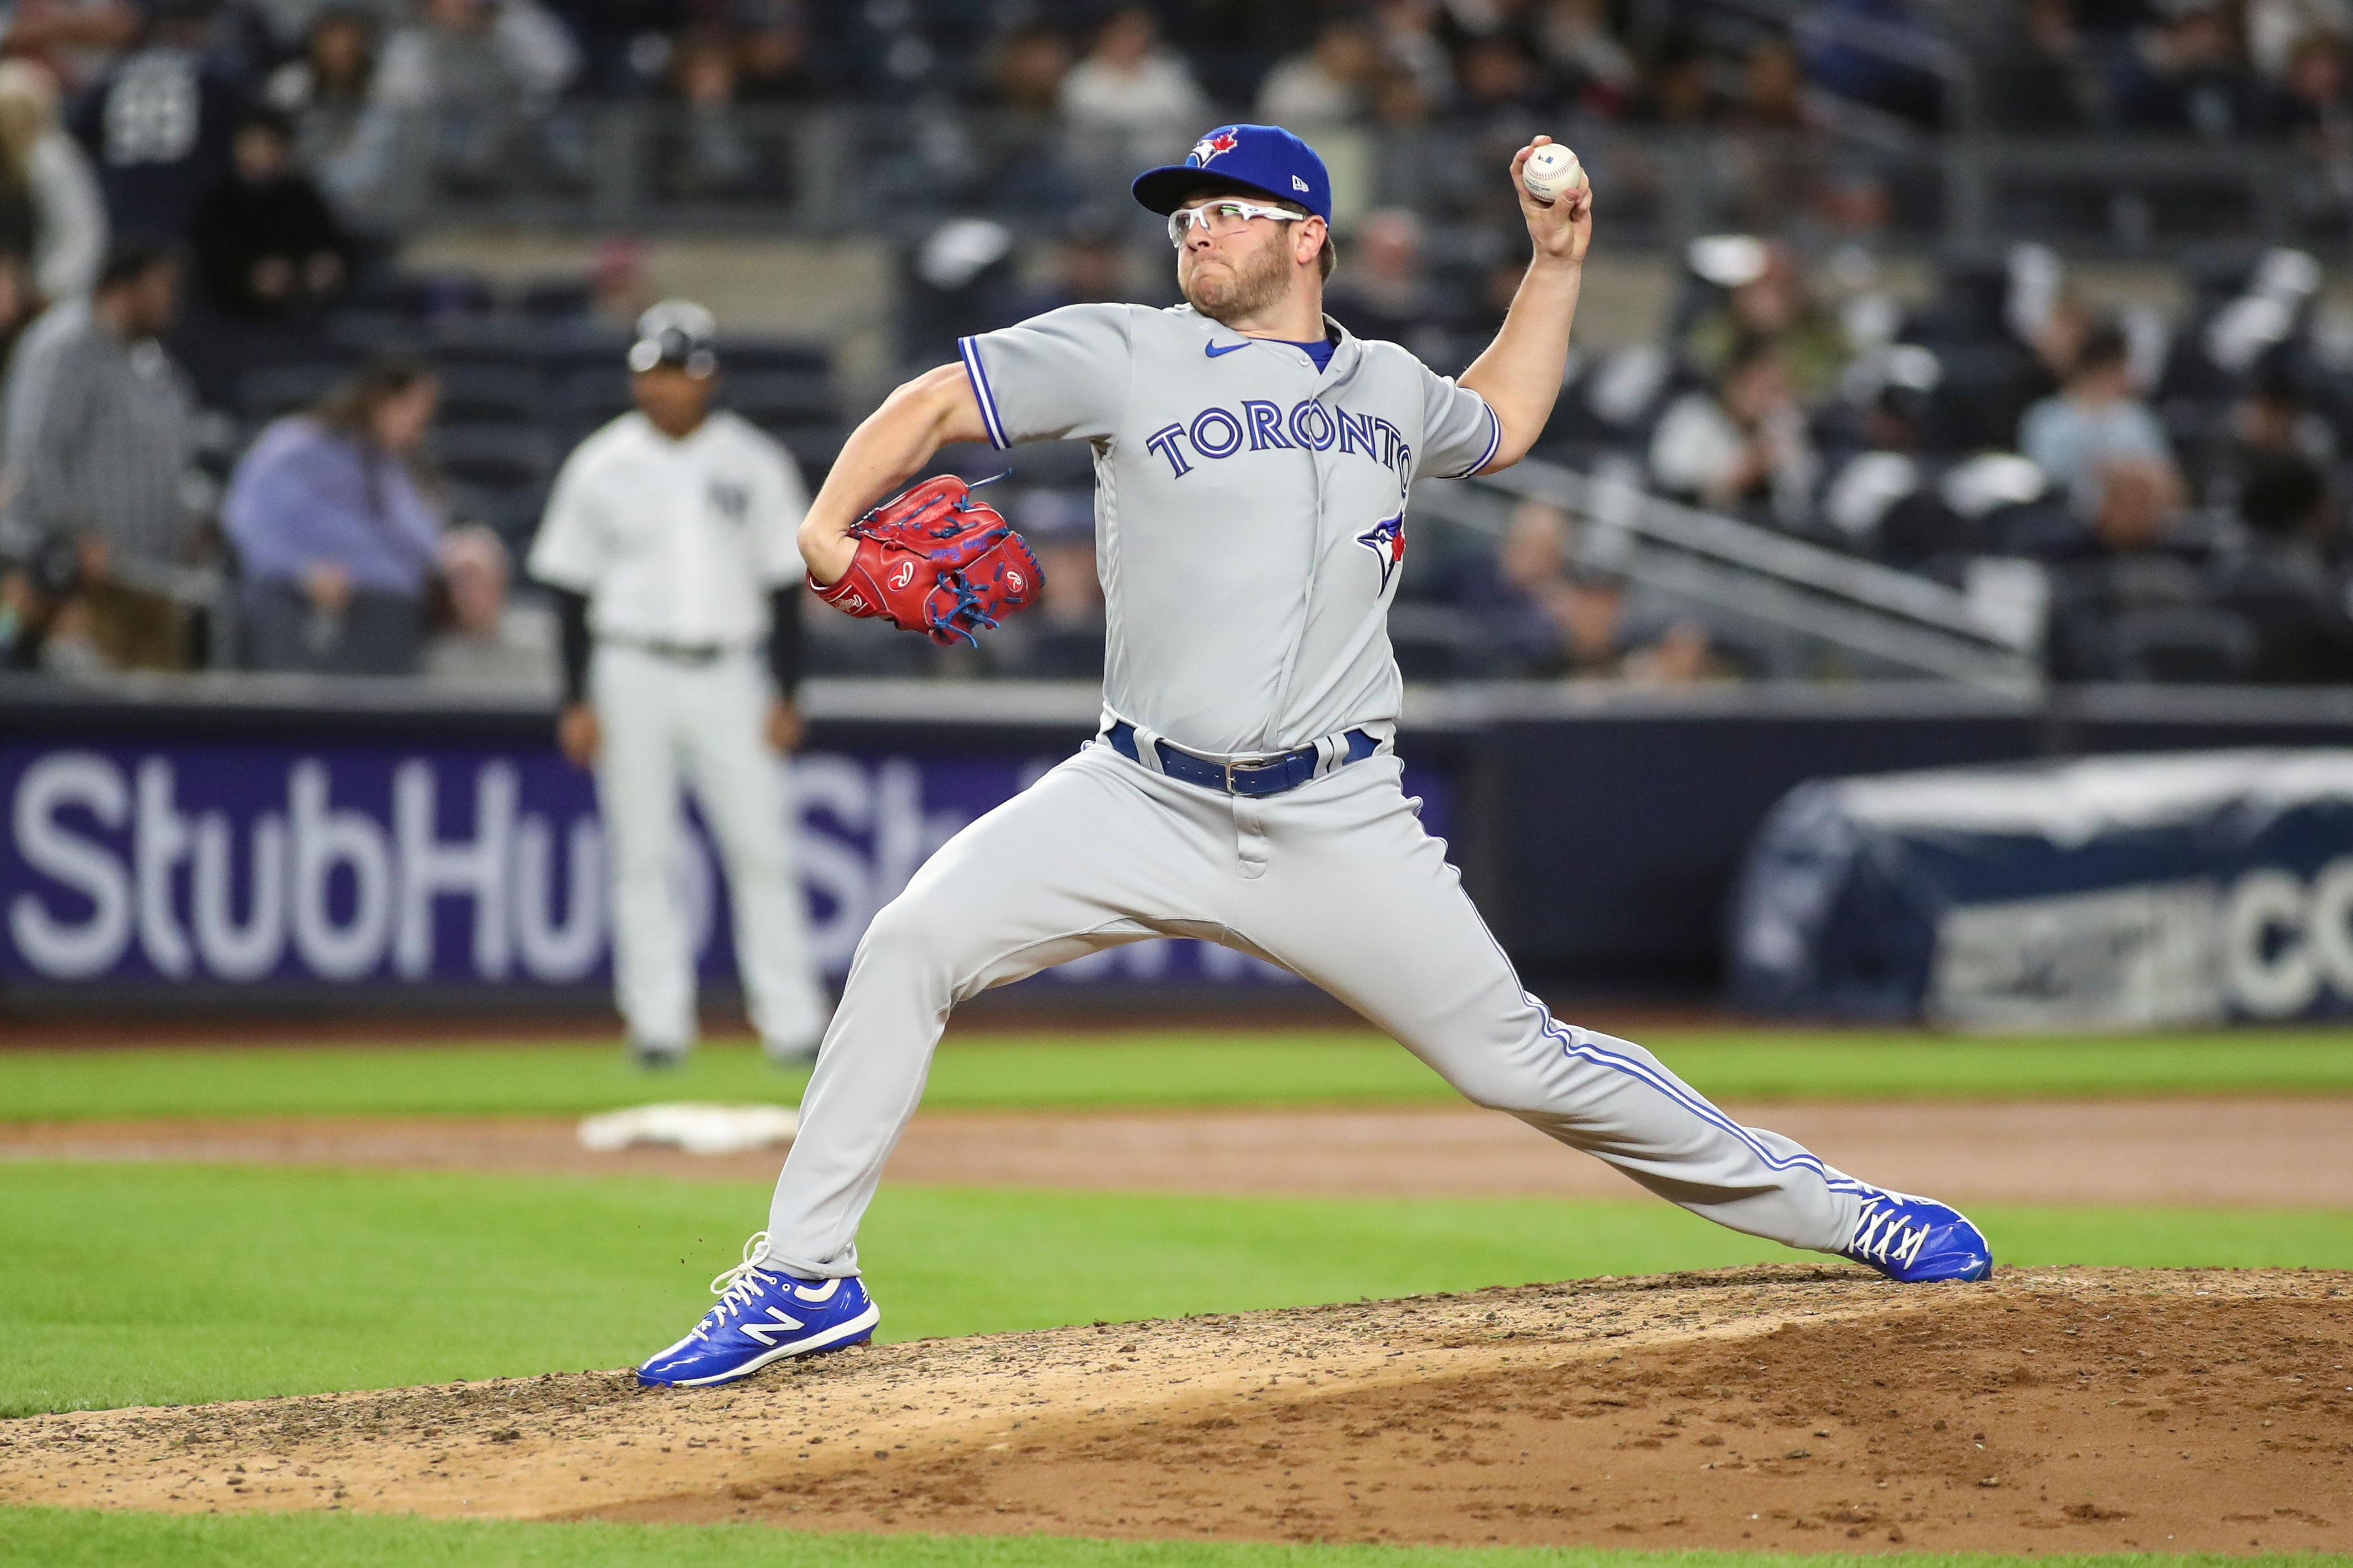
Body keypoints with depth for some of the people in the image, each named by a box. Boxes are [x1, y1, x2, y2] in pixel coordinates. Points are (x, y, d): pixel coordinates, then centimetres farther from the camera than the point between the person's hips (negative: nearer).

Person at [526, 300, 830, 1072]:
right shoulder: (601, 467, 2)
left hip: (728, 676, 0)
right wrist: (577, 702, -2)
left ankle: (792, 1021, -1)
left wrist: (786, 696, 0)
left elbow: (783, 586, 6)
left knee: (761, 848, -4)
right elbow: (573, 589, 4)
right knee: (641, 855, 0)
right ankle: (658, 1025, 5)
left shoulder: (755, 465, 4)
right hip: (632, 674, 0)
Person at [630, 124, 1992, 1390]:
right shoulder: (1126, 357, 3)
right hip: (1144, 804, -1)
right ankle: (802, 1282, -8)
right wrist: (831, 529, -16)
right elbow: (933, 405, 1)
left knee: (1516, 1060, -1)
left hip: (1338, 827, 1)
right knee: (913, 942, -19)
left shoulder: (1389, 390, 13)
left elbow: (1502, 422, 35)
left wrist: (1559, 261, 26)